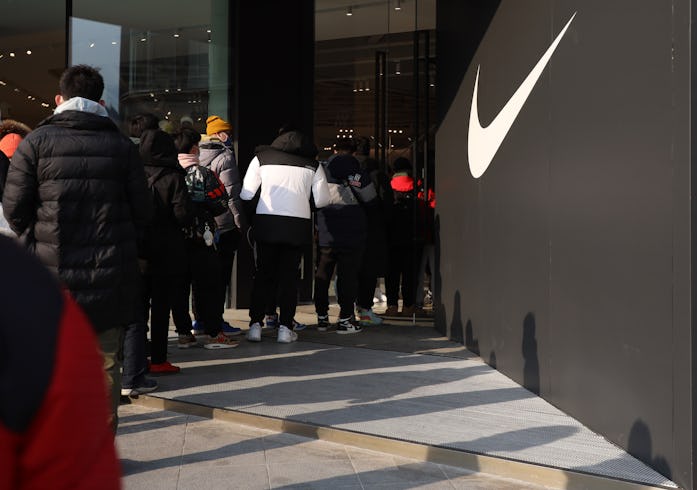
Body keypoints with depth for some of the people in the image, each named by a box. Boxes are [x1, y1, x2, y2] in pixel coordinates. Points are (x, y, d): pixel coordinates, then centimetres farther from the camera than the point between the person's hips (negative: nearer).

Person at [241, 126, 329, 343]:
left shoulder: (262, 158, 8)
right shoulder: (313, 164, 8)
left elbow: (246, 194, 4)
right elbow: (322, 199, 4)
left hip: (266, 221, 0)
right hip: (298, 224, 0)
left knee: (263, 274, 10)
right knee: (289, 275, 8)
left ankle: (255, 325, 6)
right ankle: (285, 327, 5)